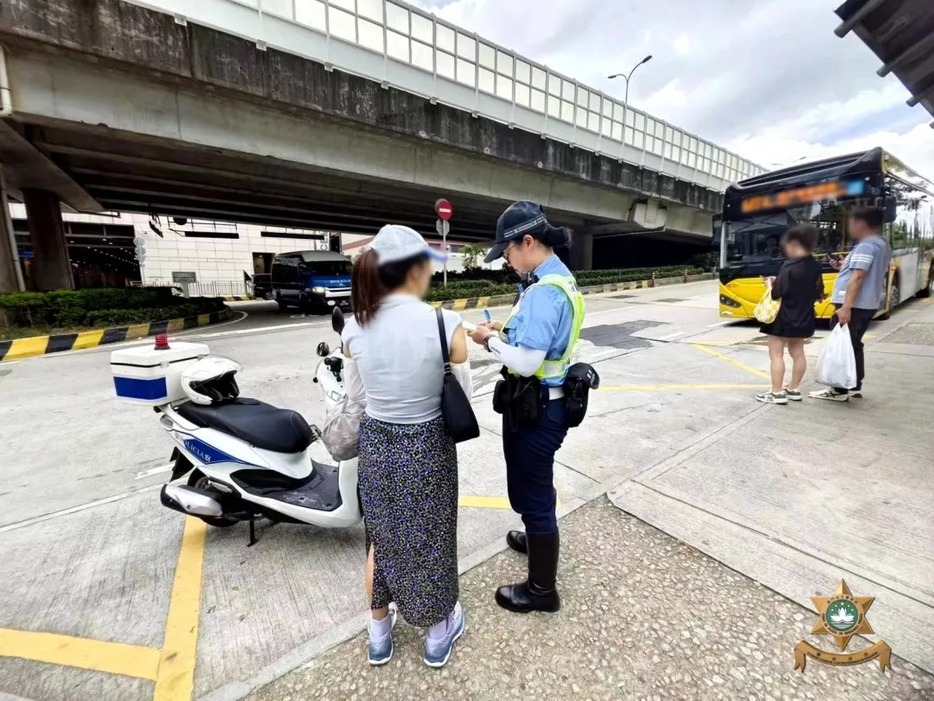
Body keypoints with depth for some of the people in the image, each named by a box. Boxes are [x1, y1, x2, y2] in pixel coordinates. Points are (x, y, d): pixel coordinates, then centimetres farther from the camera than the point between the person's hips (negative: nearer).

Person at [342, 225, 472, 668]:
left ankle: (379, 634, 50)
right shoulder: (444, 324, -20)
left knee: (380, 538, 27)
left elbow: (357, 394, 3)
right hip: (427, 448, -3)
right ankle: (438, 634, 47)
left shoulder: (353, 327, -8)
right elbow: (463, 390, -8)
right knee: (431, 541, 21)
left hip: (374, 444, 4)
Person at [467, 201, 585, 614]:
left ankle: (542, 589, 30)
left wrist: (490, 341, -12)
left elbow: (526, 362, -28)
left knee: (532, 492, 7)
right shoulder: (561, 278, 9)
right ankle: (538, 538, 55)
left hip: (535, 409, -10)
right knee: (536, 485, 29)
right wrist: (507, 332, 5)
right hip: (544, 404, 11)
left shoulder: (544, 290, -24)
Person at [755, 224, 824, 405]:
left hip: (783, 318, -8)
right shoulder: (815, 267, 5)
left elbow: (777, 293, -21)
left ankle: (777, 393, 0)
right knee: (797, 353, 15)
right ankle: (794, 389, 25)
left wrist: (772, 283, -2)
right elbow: (818, 293, 12)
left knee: (776, 354, -2)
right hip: (803, 318, 8)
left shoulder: (789, 266, -19)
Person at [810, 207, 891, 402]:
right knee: (854, 345, 17)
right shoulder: (883, 246, 17)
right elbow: (874, 274, 23)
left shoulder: (866, 246, -14)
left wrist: (846, 307, -27)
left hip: (853, 305, -10)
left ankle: (840, 391, 1)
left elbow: (858, 277, -22)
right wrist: (845, 267, 21)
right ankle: (855, 386, 23)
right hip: (868, 304, 10)